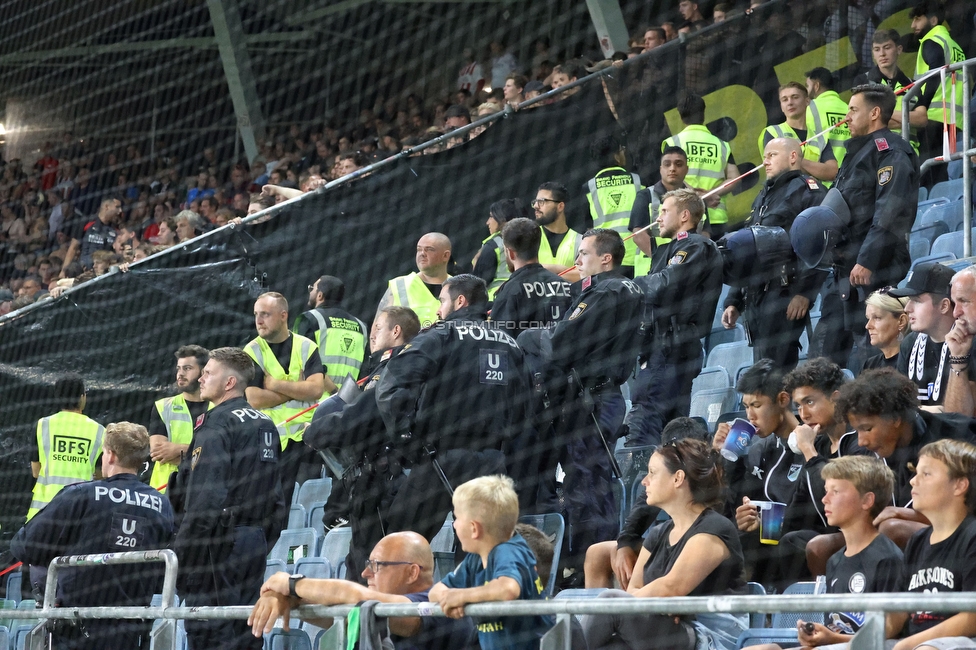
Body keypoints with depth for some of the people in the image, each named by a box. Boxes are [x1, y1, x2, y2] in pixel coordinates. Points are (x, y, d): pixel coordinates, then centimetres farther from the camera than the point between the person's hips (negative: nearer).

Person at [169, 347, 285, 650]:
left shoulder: (216, 424, -11)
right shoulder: (265, 424, 15)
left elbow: (205, 499, -19)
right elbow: (277, 497, 18)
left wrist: (180, 557, -17)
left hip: (219, 543, -8)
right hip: (255, 543, 8)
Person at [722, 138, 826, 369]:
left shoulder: (807, 190, -2)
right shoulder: (763, 197, 27)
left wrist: (804, 292, -23)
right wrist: (733, 301, 22)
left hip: (784, 297, -9)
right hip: (755, 301, 9)